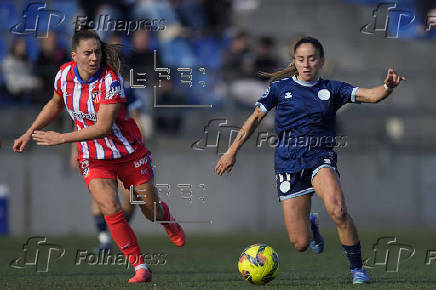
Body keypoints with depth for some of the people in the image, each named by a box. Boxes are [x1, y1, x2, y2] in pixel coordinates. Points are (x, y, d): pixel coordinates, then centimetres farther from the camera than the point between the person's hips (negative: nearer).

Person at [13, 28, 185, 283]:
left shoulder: (111, 81, -27)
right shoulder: (64, 75, -10)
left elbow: (103, 127, -31)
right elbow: (55, 105, 13)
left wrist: (61, 138, -29)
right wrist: (30, 133, 8)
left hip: (128, 152, -3)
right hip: (93, 159, 3)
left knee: (152, 211, 10)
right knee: (112, 212, -17)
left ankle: (169, 223, 49)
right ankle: (140, 268, -4)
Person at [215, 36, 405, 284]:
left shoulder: (332, 89, 4)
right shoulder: (281, 88, 5)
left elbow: (370, 95, -9)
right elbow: (256, 118, 13)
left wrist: (388, 87, -31)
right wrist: (232, 152, 12)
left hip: (321, 159, -1)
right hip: (288, 163, 1)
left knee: (337, 210, -33)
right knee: (301, 244, -2)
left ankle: (357, 268, -15)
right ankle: (311, 224, 37)